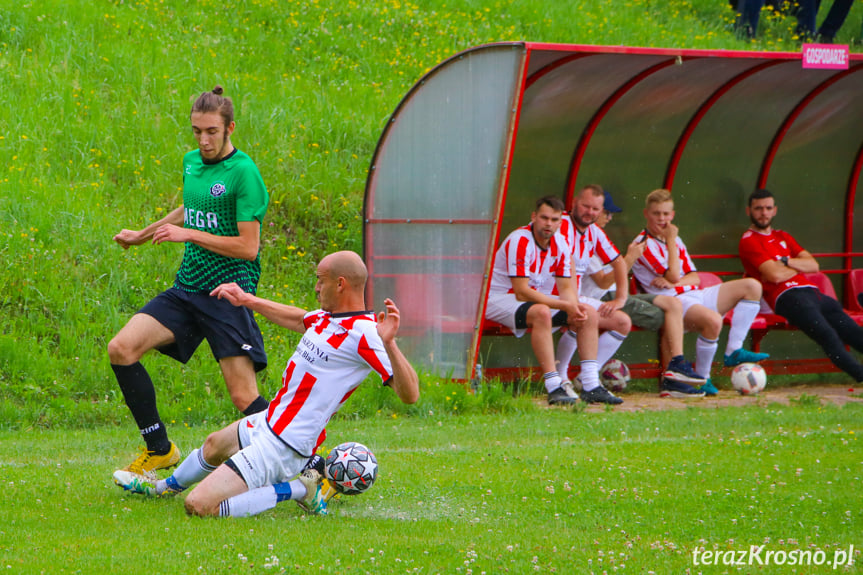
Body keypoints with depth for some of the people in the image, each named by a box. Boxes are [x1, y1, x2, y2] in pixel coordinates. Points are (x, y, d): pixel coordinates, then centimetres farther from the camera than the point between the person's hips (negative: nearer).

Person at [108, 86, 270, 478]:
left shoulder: (243, 173, -12)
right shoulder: (192, 162, 11)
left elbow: (248, 247, -16)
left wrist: (188, 235, -16)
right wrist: (143, 235, 43)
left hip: (229, 294, -7)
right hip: (187, 288, 7)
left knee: (244, 397, -13)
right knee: (121, 348, -9)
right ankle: (159, 449, 3)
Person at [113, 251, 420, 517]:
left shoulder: (363, 333, -24)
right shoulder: (327, 317, 3)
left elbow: (410, 394, -32)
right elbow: (297, 319, 28)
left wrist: (389, 343, -45)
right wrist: (247, 300, 30)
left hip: (282, 447, -10)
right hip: (266, 422, 10)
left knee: (199, 506, -17)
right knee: (214, 445, 37)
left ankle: (300, 490, -5)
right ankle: (166, 486, 67)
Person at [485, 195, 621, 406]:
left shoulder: (561, 243, 1)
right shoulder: (520, 242, -24)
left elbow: (565, 286, 5)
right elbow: (522, 292, -28)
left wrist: (575, 308, -19)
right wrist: (565, 306, -30)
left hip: (540, 298, 9)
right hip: (500, 300, -9)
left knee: (589, 313, -2)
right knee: (541, 313, -38)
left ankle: (592, 386, -7)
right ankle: (554, 388, -42)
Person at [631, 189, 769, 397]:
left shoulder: (675, 240, 21)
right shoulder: (644, 243, -6)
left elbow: (694, 278, 14)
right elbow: (673, 276, -15)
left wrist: (673, 282, -8)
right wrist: (670, 241, -6)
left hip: (695, 295, 9)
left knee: (752, 286, 0)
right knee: (713, 320, -39)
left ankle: (734, 351, -8)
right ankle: (702, 379, -24)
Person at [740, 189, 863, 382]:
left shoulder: (783, 237, 27)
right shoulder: (749, 241, 3)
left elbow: (814, 266, 16)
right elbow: (775, 275, -11)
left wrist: (786, 261, -2)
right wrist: (800, 266, 7)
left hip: (812, 292, 8)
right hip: (787, 298, -8)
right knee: (828, 337, -28)